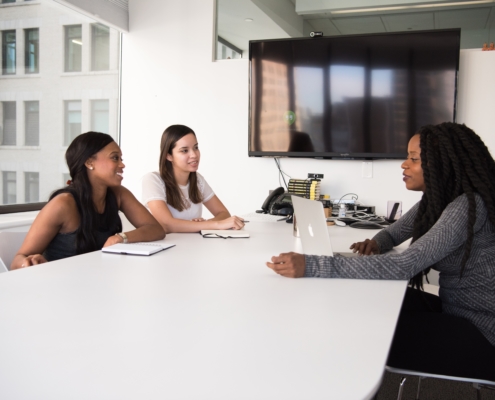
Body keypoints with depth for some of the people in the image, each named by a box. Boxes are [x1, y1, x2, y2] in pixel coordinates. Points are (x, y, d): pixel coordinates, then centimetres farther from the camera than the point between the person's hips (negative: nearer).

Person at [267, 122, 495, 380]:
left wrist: (310, 266, -40)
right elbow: (393, 233, 17)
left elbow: (403, 267, -35)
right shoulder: (436, 199, 3)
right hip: (455, 311, 8)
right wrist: (376, 244, -9)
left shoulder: (468, 206, -26)